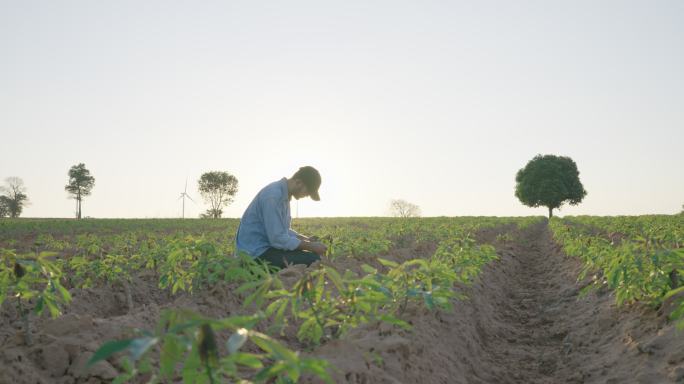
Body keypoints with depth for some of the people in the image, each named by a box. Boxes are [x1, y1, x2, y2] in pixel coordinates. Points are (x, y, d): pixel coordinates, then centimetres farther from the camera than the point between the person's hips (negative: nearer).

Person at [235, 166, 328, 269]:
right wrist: (311, 246, -16)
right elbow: (277, 238, -24)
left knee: (316, 255, 15)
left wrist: (307, 240, 7)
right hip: (257, 251, -10)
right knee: (313, 259, -22)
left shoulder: (284, 194, 10)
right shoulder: (273, 196, -22)